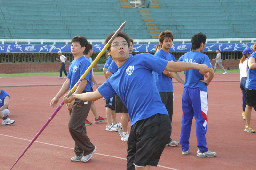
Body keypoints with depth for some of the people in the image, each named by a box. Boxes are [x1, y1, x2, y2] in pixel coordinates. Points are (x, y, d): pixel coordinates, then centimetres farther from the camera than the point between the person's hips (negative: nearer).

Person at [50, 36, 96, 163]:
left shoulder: (84, 62, -12)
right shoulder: (72, 64, 16)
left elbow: (83, 82, -19)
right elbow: (68, 82, 19)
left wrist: (73, 98, -22)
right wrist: (57, 97, 16)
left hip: (82, 99, -9)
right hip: (74, 99, 9)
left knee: (74, 127, -11)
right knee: (78, 127, 12)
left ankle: (89, 149, 6)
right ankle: (80, 153, 19)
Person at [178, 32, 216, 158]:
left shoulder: (184, 56, 8)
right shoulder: (202, 57, -12)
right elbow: (210, 72, -25)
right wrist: (207, 81, -8)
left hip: (186, 90, 7)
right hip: (198, 91, -7)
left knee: (186, 119, 13)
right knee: (201, 120, -2)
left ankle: (184, 148, 17)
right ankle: (202, 150, -1)